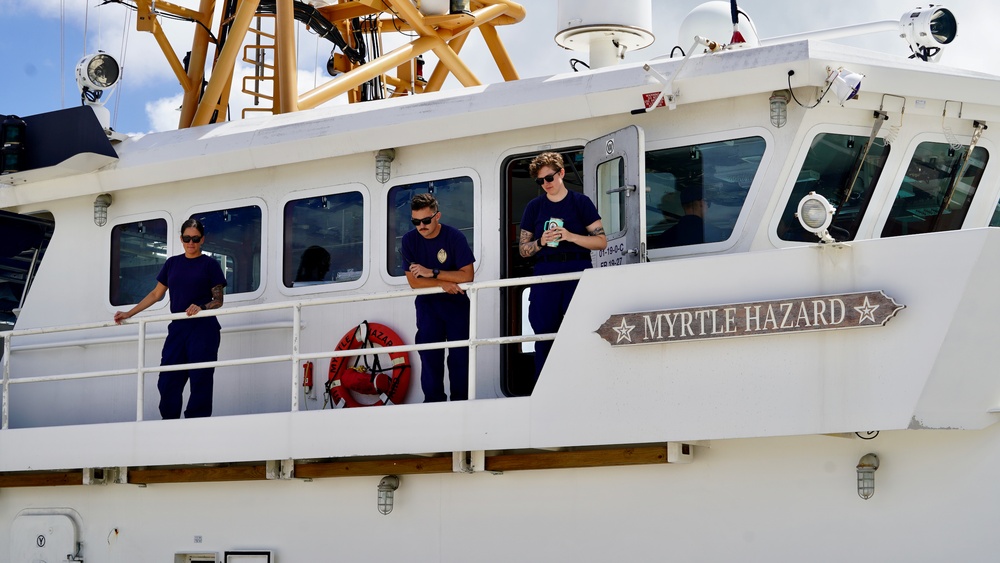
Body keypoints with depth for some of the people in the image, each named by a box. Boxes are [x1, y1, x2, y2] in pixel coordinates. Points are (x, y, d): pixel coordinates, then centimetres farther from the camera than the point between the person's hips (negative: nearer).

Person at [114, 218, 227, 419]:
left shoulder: (210, 264, 4)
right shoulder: (172, 263, 15)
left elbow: (218, 300, 1)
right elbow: (156, 294, 20)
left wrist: (201, 307, -20)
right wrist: (129, 314, 16)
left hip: (203, 329, -4)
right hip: (178, 329, 4)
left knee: (200, 382, -8)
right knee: (168, 382, -3)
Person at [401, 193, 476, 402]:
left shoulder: (454, 237, -13)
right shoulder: (410, 240, -6)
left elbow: (467, 275, -18)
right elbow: (413, 281, -8)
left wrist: (432, 273, -21)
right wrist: (443, 283, -19)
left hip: (456, 302, -2)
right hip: (427, 304, 2)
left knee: (459, 354, -4)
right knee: (429, 353, -4)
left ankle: (460, 399, 3)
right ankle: (433, 400, 0)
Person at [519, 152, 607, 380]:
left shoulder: (580, 202, 4)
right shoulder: (534, 207, 13)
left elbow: (601, 241, 1)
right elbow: (523, 249, 15)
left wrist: (570, 236, -12)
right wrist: (541, 242, -5)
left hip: (577, 273, -3)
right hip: (545, 274, 3)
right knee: (544, 336, 1)